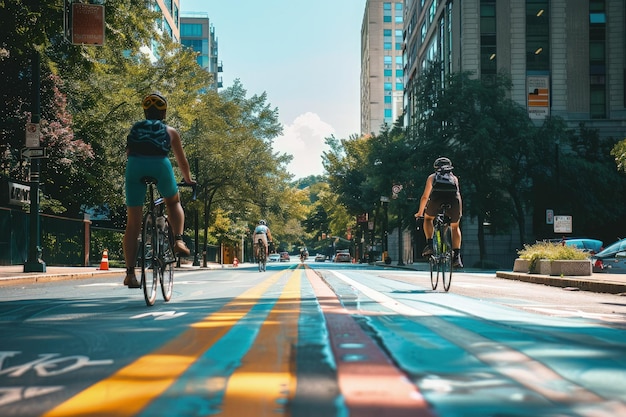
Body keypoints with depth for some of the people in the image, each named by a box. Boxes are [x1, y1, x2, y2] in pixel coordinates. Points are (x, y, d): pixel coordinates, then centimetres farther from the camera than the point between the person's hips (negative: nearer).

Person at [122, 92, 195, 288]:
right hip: (160, 165, -1)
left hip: (135, 166, 2)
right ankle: (178, 240, 6)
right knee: (173, 202, 28)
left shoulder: (134, 129, 29)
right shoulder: (170, 132, 24)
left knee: (133, 223, 5)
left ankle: (130, 273, 2)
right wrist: (188, 179, 47)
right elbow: (182, 161, 31)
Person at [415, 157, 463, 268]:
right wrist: (459, 212, 52)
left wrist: (420, 212, 46)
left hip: (437, 200, -1)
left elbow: (425, 197, 33)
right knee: (455, 227, 25)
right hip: (454, 201, 1)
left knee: (428, 218, 29)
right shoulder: (454, 178, 31)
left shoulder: (432, 177, 28)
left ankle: (429, 245, 11)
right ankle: (457, 257, 15)